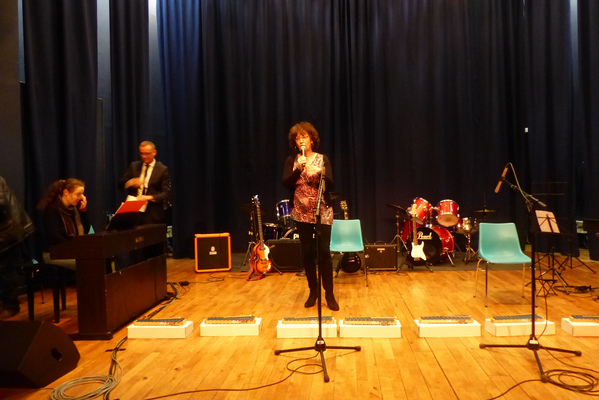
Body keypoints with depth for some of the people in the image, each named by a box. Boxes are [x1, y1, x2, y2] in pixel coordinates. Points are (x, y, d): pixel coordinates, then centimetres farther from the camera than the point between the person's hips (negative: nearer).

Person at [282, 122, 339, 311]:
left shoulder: (322, 159, 2)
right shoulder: (291, 160, 5)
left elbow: (330, 184, -7)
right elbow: (286, 183, -8)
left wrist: (321, 173, -26)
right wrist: (298, 169, -21)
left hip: (323, 212, -1)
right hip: (302, 213, 2)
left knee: (324, 251, -5)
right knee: (307, 252, 5)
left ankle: (329, 293, 6)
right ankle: (313, 291, 18)